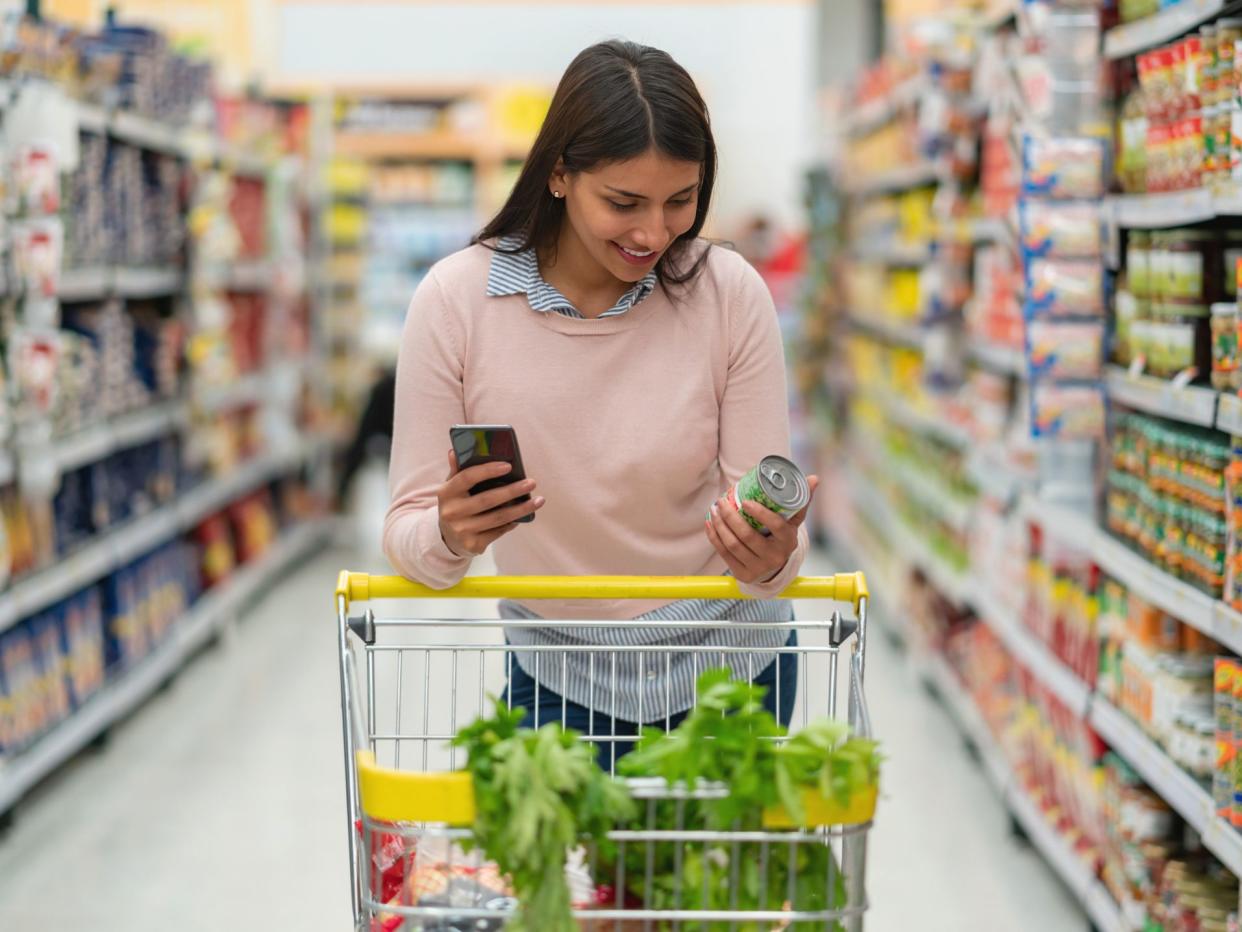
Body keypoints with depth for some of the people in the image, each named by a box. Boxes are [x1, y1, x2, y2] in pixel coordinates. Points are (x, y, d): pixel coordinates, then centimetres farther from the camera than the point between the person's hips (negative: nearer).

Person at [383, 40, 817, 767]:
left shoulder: (731, 294, -17)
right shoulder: (456, 301, -18)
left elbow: (769, 516, -14)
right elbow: (409, 536, -16)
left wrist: (772, 555, -37)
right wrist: (449, 536, -38)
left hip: (729, 675, 0)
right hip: (558, 676, 0)